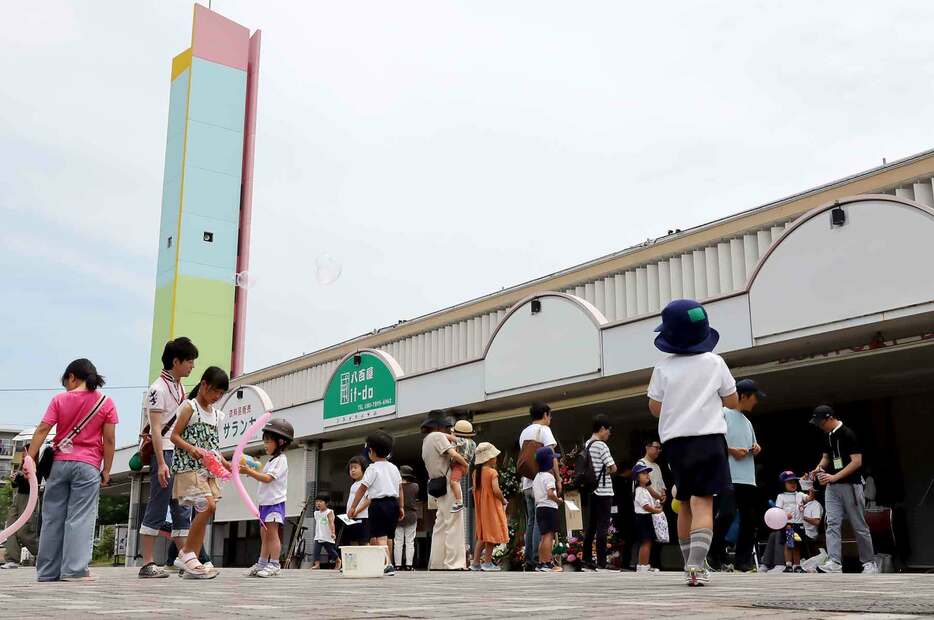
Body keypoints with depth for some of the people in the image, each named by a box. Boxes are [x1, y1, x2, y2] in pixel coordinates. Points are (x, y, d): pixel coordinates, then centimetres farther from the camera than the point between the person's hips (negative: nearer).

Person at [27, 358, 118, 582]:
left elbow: (42, 430, -3)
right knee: (80, 518, -4)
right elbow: (109, 440, -2)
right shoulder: (105, 403, 1)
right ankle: (74, 569, -11)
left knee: (52, 518, 8)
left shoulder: (60, 399, 4)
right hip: (88, 466, -2)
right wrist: (106, 470, 3)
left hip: (60, 463, 2)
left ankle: (47, 571, 12)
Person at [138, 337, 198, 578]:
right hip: (165, 454, -9)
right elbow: (156, 429, -16)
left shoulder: (179, 387, 16)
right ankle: (147, 564, 1)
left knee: (183, 511, 9)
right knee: (157, 509, -4)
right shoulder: (159, 388, -10)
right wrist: (161, 463, -22)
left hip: (180, 455, 9)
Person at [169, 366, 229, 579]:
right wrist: (191, 448, -23)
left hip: (209, 468, 8)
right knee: (208, 506, -20)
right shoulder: (190, 406, -3)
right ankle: (186, 554, -9)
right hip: (190, 466, -8)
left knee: (202, 513, 3)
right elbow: (175, 436, -7)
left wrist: (226, 464, 9)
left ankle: (191, 564, 7)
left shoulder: (216, 414, 17)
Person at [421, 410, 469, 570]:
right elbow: (453, 454, -17)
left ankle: (436, 563, 16)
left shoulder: (426, 441, 19)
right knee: (453, 525, -7)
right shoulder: (438, 436, -9)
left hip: (437, 485, 9)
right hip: (449, 484, -9)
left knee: (440, 525, 14)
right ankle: (453, 564, -9)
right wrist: (467, 465, -6)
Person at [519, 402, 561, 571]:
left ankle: (529, 561, 10)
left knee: (531, 522, 10)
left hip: (527, 483, 7)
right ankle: (538, 561, -10)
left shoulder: (524, 432, 19)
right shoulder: (544, 430, -4)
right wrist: (558, 479, -9)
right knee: (541, 523, -7)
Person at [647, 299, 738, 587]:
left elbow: (655, 408, 4)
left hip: (675, 441, 2)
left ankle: (691, 565, 21)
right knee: (703, 500, -8)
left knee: (685, 503, 14)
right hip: (708, 437, -2)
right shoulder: (714, 363, 1)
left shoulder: (663, 368, 1)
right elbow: (733, 402, 7)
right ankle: (697, 565, -22)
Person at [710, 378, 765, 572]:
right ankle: (716, 556, -5)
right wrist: (731, 450, -14)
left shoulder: (747, 421, 23)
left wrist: (755, 449, 8)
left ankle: (743, 560, 9)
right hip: (728, 475, -8)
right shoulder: (723, 413, -1)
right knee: (727, 513, -18)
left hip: (747, 477, 8)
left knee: (750, 517, 4)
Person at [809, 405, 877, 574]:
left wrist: (835, 477, -23)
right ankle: (834, 563, -10)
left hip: (850, 485, -7)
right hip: (832, 486, 7)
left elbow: (857, 462, -18)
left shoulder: (847, 434, -14)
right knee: (832, 524, -4)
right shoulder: (829, 435, 11)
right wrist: (819, 468, 1)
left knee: (859, 526, 2)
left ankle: (869, 563, 14)